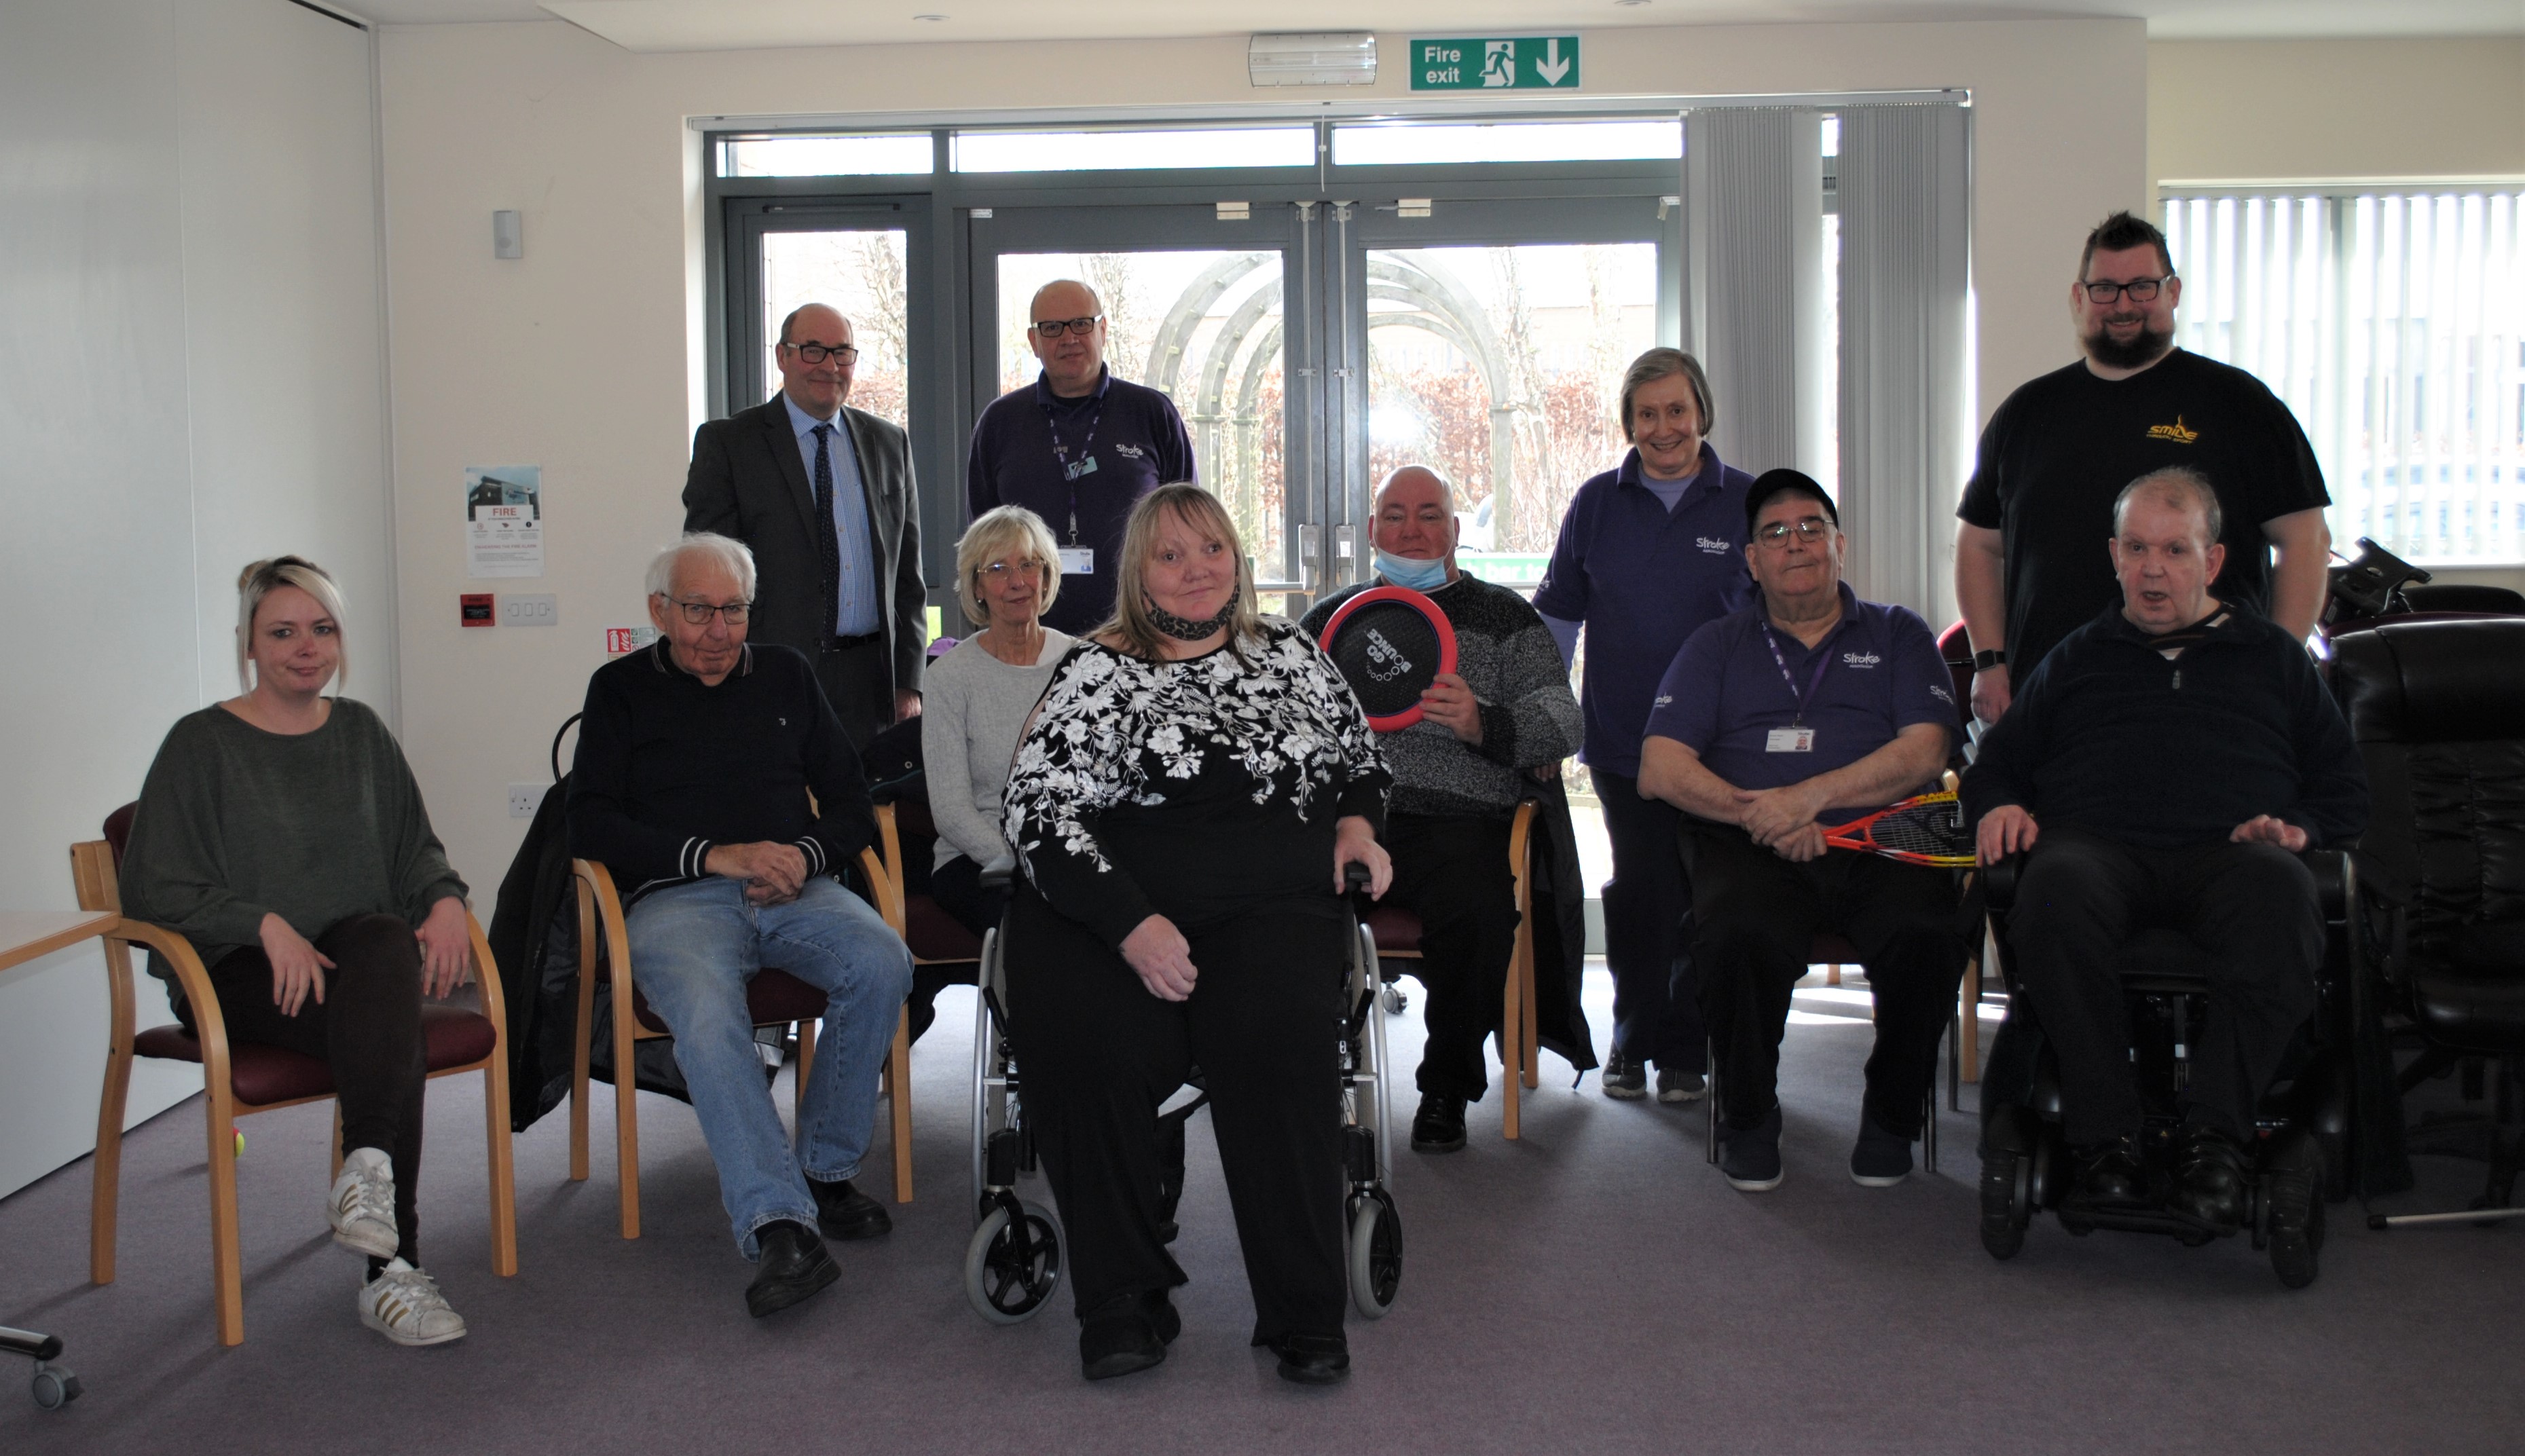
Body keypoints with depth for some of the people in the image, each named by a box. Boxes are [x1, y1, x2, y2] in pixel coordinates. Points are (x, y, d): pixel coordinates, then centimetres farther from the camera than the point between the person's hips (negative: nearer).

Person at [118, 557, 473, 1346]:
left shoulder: (360, 732, 17)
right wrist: (266, 925, -17)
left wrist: (446, 901, -2)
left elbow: (415, 849, 22)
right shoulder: (202, 743, 3)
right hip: (237, 974, -4)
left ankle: (370, 1167, -44)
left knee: (384, 941, -36)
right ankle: (389, 1266, -34)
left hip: (353, 952, 4)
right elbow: (153, 890, -2)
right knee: (396, 1043, -33)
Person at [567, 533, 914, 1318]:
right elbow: (591, 824, 1)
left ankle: (825, 1170, -14)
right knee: (706, 1015, -36)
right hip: (677, 897, -2)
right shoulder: (621, 689, 14)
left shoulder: (786, 674, 21)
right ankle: (779, 1227, -40)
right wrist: (713, 855, -10)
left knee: (882, 964, -29)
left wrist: (806, 856, -5)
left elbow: (851, 801, 18)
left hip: (794, 891, 3)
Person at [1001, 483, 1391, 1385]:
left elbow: (1361, 756, 33)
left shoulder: (1292, 656, 19)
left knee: (1279, 1039, -29)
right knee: (1089, 1048, -29)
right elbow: (1039, 814, -4)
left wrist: (1356, 823, 9)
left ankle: (1304, 1311, -17)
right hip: (1111, 908, -1)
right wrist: (1132, 925, -15)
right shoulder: (1095, 674, 6)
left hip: (1271, 906, 2)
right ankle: (1124, 1302, -11)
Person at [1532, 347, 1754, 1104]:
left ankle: (1686, 1048, 19)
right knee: (1639, 893, 1)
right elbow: (1557, 613, 12)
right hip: (1623, 741, 1)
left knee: (1704, 897, 4)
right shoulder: (1597, 503, 5)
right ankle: (1634, 1039, 19)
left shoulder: (1747, 502, 2)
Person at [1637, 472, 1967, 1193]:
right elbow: (1660, 768, 7)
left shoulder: (1898, 634, 19)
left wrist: (1809, 796, -11)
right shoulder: (1716, 646, 20)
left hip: (1875, 842, 1)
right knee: (1739, 937, -33)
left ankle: (1892, 1118, -5)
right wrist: (1752, 810, -11)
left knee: (1923, 936, -31)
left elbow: (1925, 751, 3)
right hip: (1750, 847, 0)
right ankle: (1749, 1118, -7)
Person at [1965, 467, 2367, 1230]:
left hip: (2226, 849, 0)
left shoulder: (2273, 656, 29)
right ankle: (2104, 1137, -35)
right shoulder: (2077, 658, 31)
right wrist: (1999, 803, 8)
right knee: (2056, 892, -39)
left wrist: (2298, 824, 2)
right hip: (2098, 841, 0)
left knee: (2283, 896, -39)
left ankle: (2214, 1133, -35)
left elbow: (2346, 787, 25)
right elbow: (1997, 761, 32)